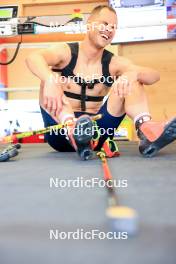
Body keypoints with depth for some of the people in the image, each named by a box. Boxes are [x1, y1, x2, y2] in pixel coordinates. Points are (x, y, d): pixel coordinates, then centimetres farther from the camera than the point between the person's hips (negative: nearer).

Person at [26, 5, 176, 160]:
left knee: (132, 81, -7)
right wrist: (50, 81, -47)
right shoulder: (66, 52, -4)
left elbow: (154, 75, -11)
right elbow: (33, 58, -26)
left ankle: (146, 131, -33)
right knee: (51, 77, -24)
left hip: (93, 133, 2)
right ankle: (72, 131, -47)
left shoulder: (114, 63, 2)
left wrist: (133, 73, -34)